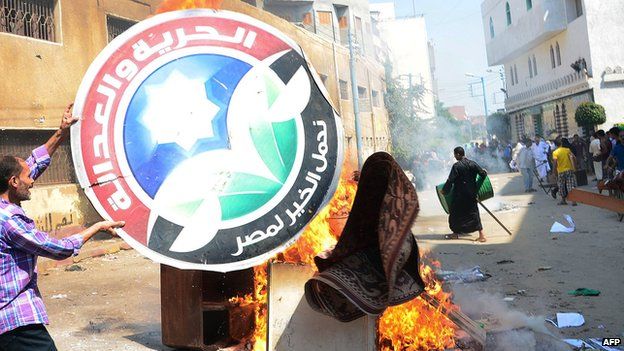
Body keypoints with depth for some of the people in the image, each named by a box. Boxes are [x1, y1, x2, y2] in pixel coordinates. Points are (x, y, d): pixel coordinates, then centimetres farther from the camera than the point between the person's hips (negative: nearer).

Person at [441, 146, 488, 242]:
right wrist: (484, 171, 28)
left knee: (455, 212, 11)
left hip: (460, 194, -5)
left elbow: (450, 180, -15)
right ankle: (481, 234, 3)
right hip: (472, 193, 5)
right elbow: (483, 174, 4)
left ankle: (456, 233, 21)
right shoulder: (473, 164, 0)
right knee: (473, 212, 9)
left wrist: (444, 190, -4)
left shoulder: (457, 166, -13)